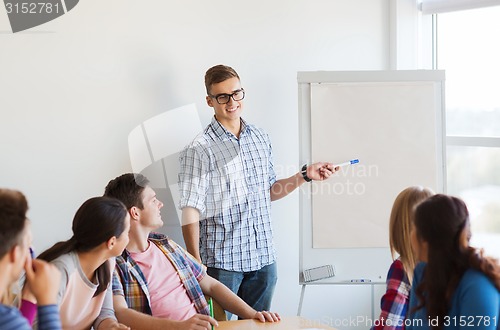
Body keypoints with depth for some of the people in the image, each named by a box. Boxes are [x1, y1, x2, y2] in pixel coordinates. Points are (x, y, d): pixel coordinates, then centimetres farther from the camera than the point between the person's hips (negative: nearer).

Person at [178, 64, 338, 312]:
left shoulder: (260, 138, 9)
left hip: (263, 258, 5)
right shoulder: (199, 149, -10)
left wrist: (305, 175, 8)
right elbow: (190, 212, -12)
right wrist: (196, 266, -15)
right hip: (222, 262, -5)